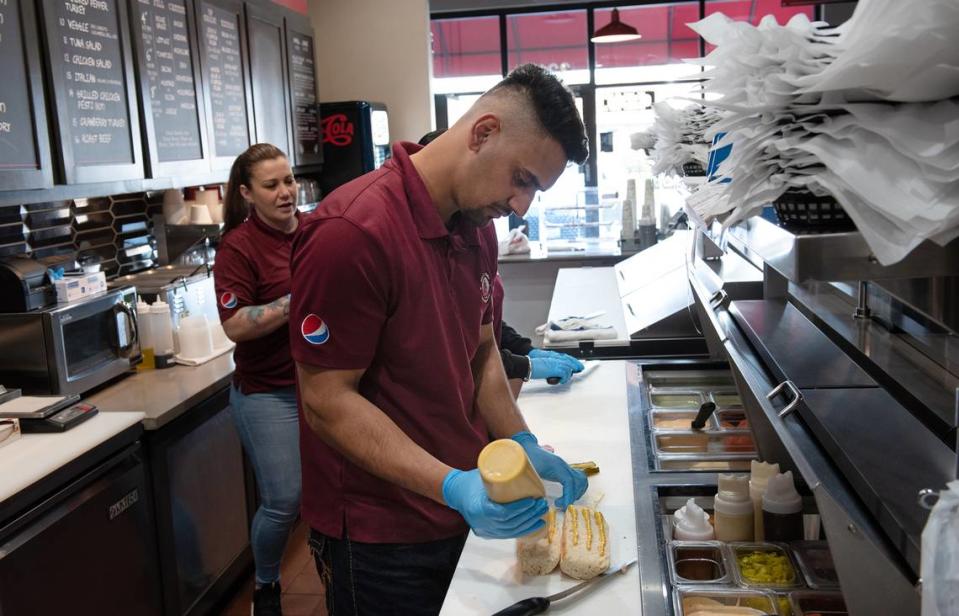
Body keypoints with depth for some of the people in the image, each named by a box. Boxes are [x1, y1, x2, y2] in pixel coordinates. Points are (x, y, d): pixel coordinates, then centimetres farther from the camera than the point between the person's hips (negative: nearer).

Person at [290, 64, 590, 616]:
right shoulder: (353, 232, -24)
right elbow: (326, 401, -22)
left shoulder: (477, 228, 3)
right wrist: (451, 486, -29)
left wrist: (522, 445, -2)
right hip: (380, 538, -7)